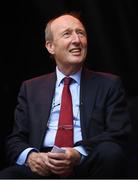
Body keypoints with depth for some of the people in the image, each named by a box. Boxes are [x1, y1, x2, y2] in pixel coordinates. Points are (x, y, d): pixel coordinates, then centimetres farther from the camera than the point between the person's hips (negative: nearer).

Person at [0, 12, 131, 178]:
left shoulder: (109, 85, 13)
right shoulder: (31, 88, 19)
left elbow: (118, 136, 1)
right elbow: (15, 140, 14)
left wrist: (78, 154, -17)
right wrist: (30, 156, -11)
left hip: (87, 166, 1)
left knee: (110, 151, -33)